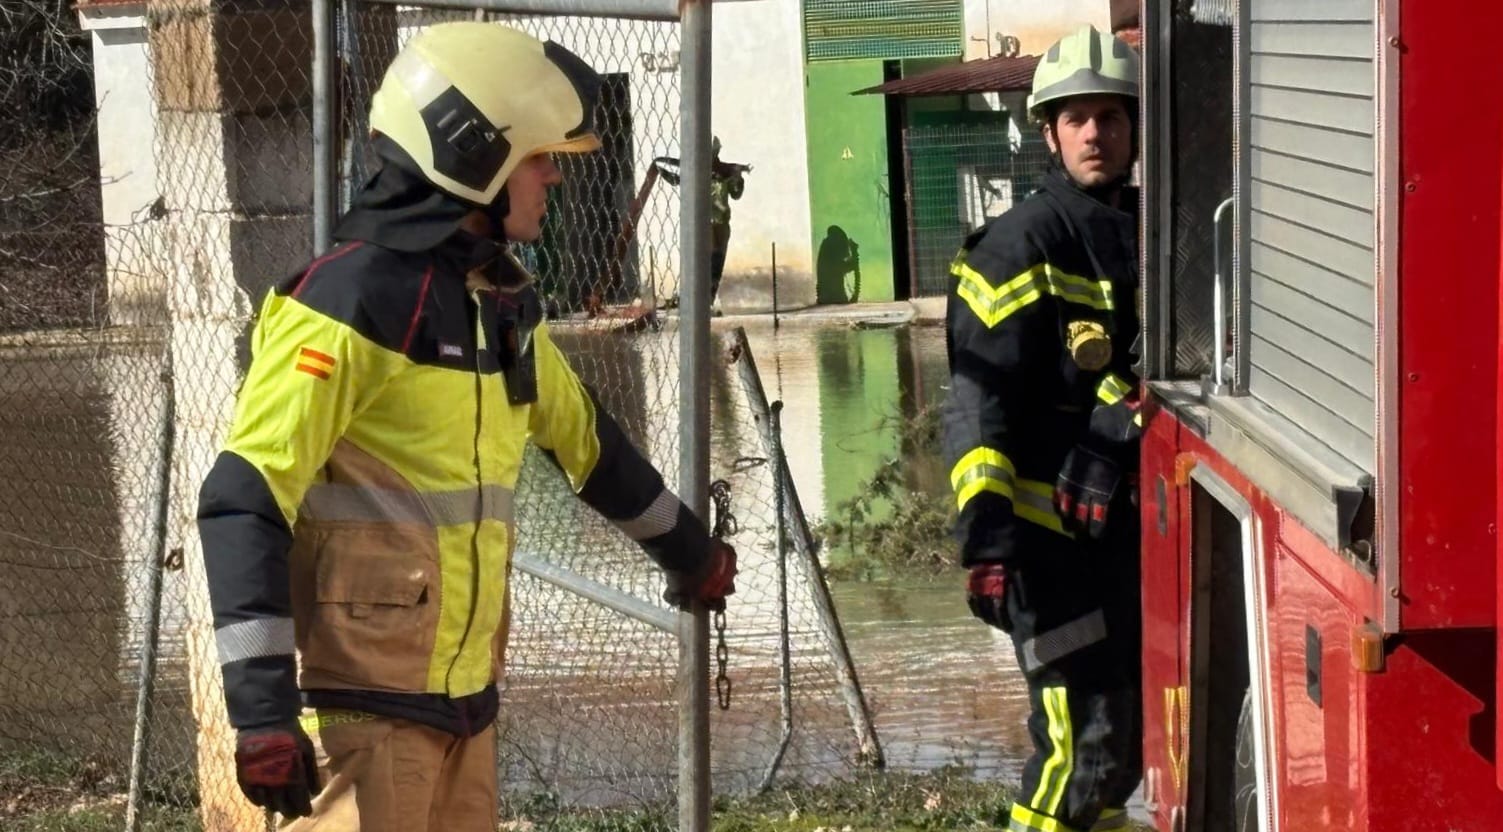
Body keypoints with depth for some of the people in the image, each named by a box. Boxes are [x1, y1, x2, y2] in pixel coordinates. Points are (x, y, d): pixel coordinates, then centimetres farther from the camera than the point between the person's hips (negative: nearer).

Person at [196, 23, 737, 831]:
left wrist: (687, 549, 42)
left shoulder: (501, 298, 12)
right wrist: (261, 707, -28)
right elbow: (244, 501, -21)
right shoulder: (352, 299, -16)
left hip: (463, 694, 9)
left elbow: (582, 434, 30)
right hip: (363, 703, -9)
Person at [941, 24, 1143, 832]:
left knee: (1133, 728, 15)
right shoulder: (1020, 246, -10)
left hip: (1138, 524, 7)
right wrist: (986, 537, -23)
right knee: (1083, 735, -11)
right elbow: (978, 402, -15)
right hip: (1053, 532, -7)